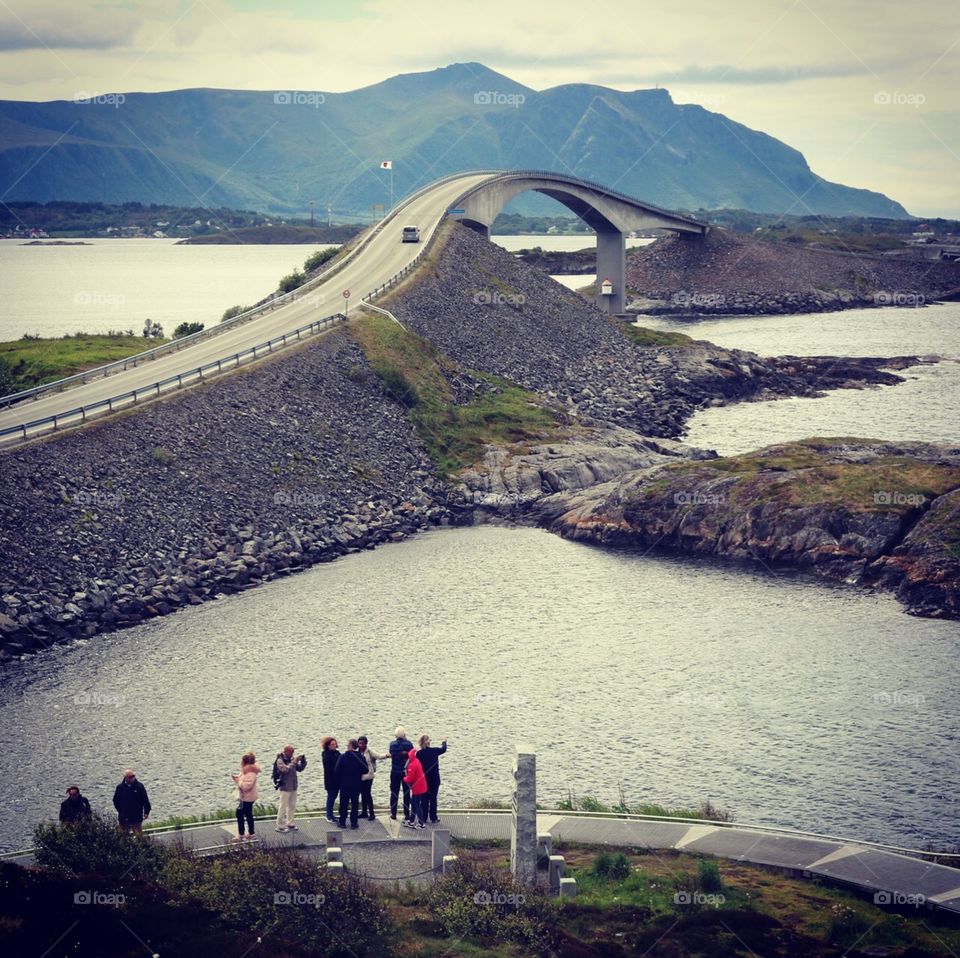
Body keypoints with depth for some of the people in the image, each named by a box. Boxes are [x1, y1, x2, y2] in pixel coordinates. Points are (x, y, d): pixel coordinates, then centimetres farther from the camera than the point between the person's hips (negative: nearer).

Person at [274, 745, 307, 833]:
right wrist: (294, 762, -27)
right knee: (283, 807, -1)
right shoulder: (280, 761, -13)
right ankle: (280, 826, 5)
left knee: (292, 806, 13)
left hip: (293, 787, 7)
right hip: (285, 787, -7)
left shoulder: (291, 759, 7)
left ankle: (290, 824, 24)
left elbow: (300, 769, 11)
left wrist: (303, 761, -5)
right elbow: (286, 769, -28)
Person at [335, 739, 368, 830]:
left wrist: (338, 781, 3)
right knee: (355, 803, 7)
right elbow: (365, 770, -4)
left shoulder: (342, 757, -11)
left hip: (344, 784, -1)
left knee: (343, 803, 9)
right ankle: (354, 823, 8)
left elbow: (337, 770, -10)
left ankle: (342, 822, 13)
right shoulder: (361, 757, -7)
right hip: (356, 784, 1)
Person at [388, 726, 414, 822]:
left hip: (395, 772, 0)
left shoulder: (392, 744, -9)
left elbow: (391, 755, -3)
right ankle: (407, 815, 7)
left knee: (394, 793, 11)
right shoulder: (409, 744, -12)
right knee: (406, 793, 7)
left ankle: (393, 814, 12)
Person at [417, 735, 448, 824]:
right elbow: (443, 749, 11)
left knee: (424, 799, 10)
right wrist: (444, 742, 33)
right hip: (434, 779, -1)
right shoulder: (434, 751, -9)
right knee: (433, 798, 7)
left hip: (423, 779, 1)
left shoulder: (419, 753, -10)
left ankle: (424, 817, 12)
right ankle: (433, 818, 9)